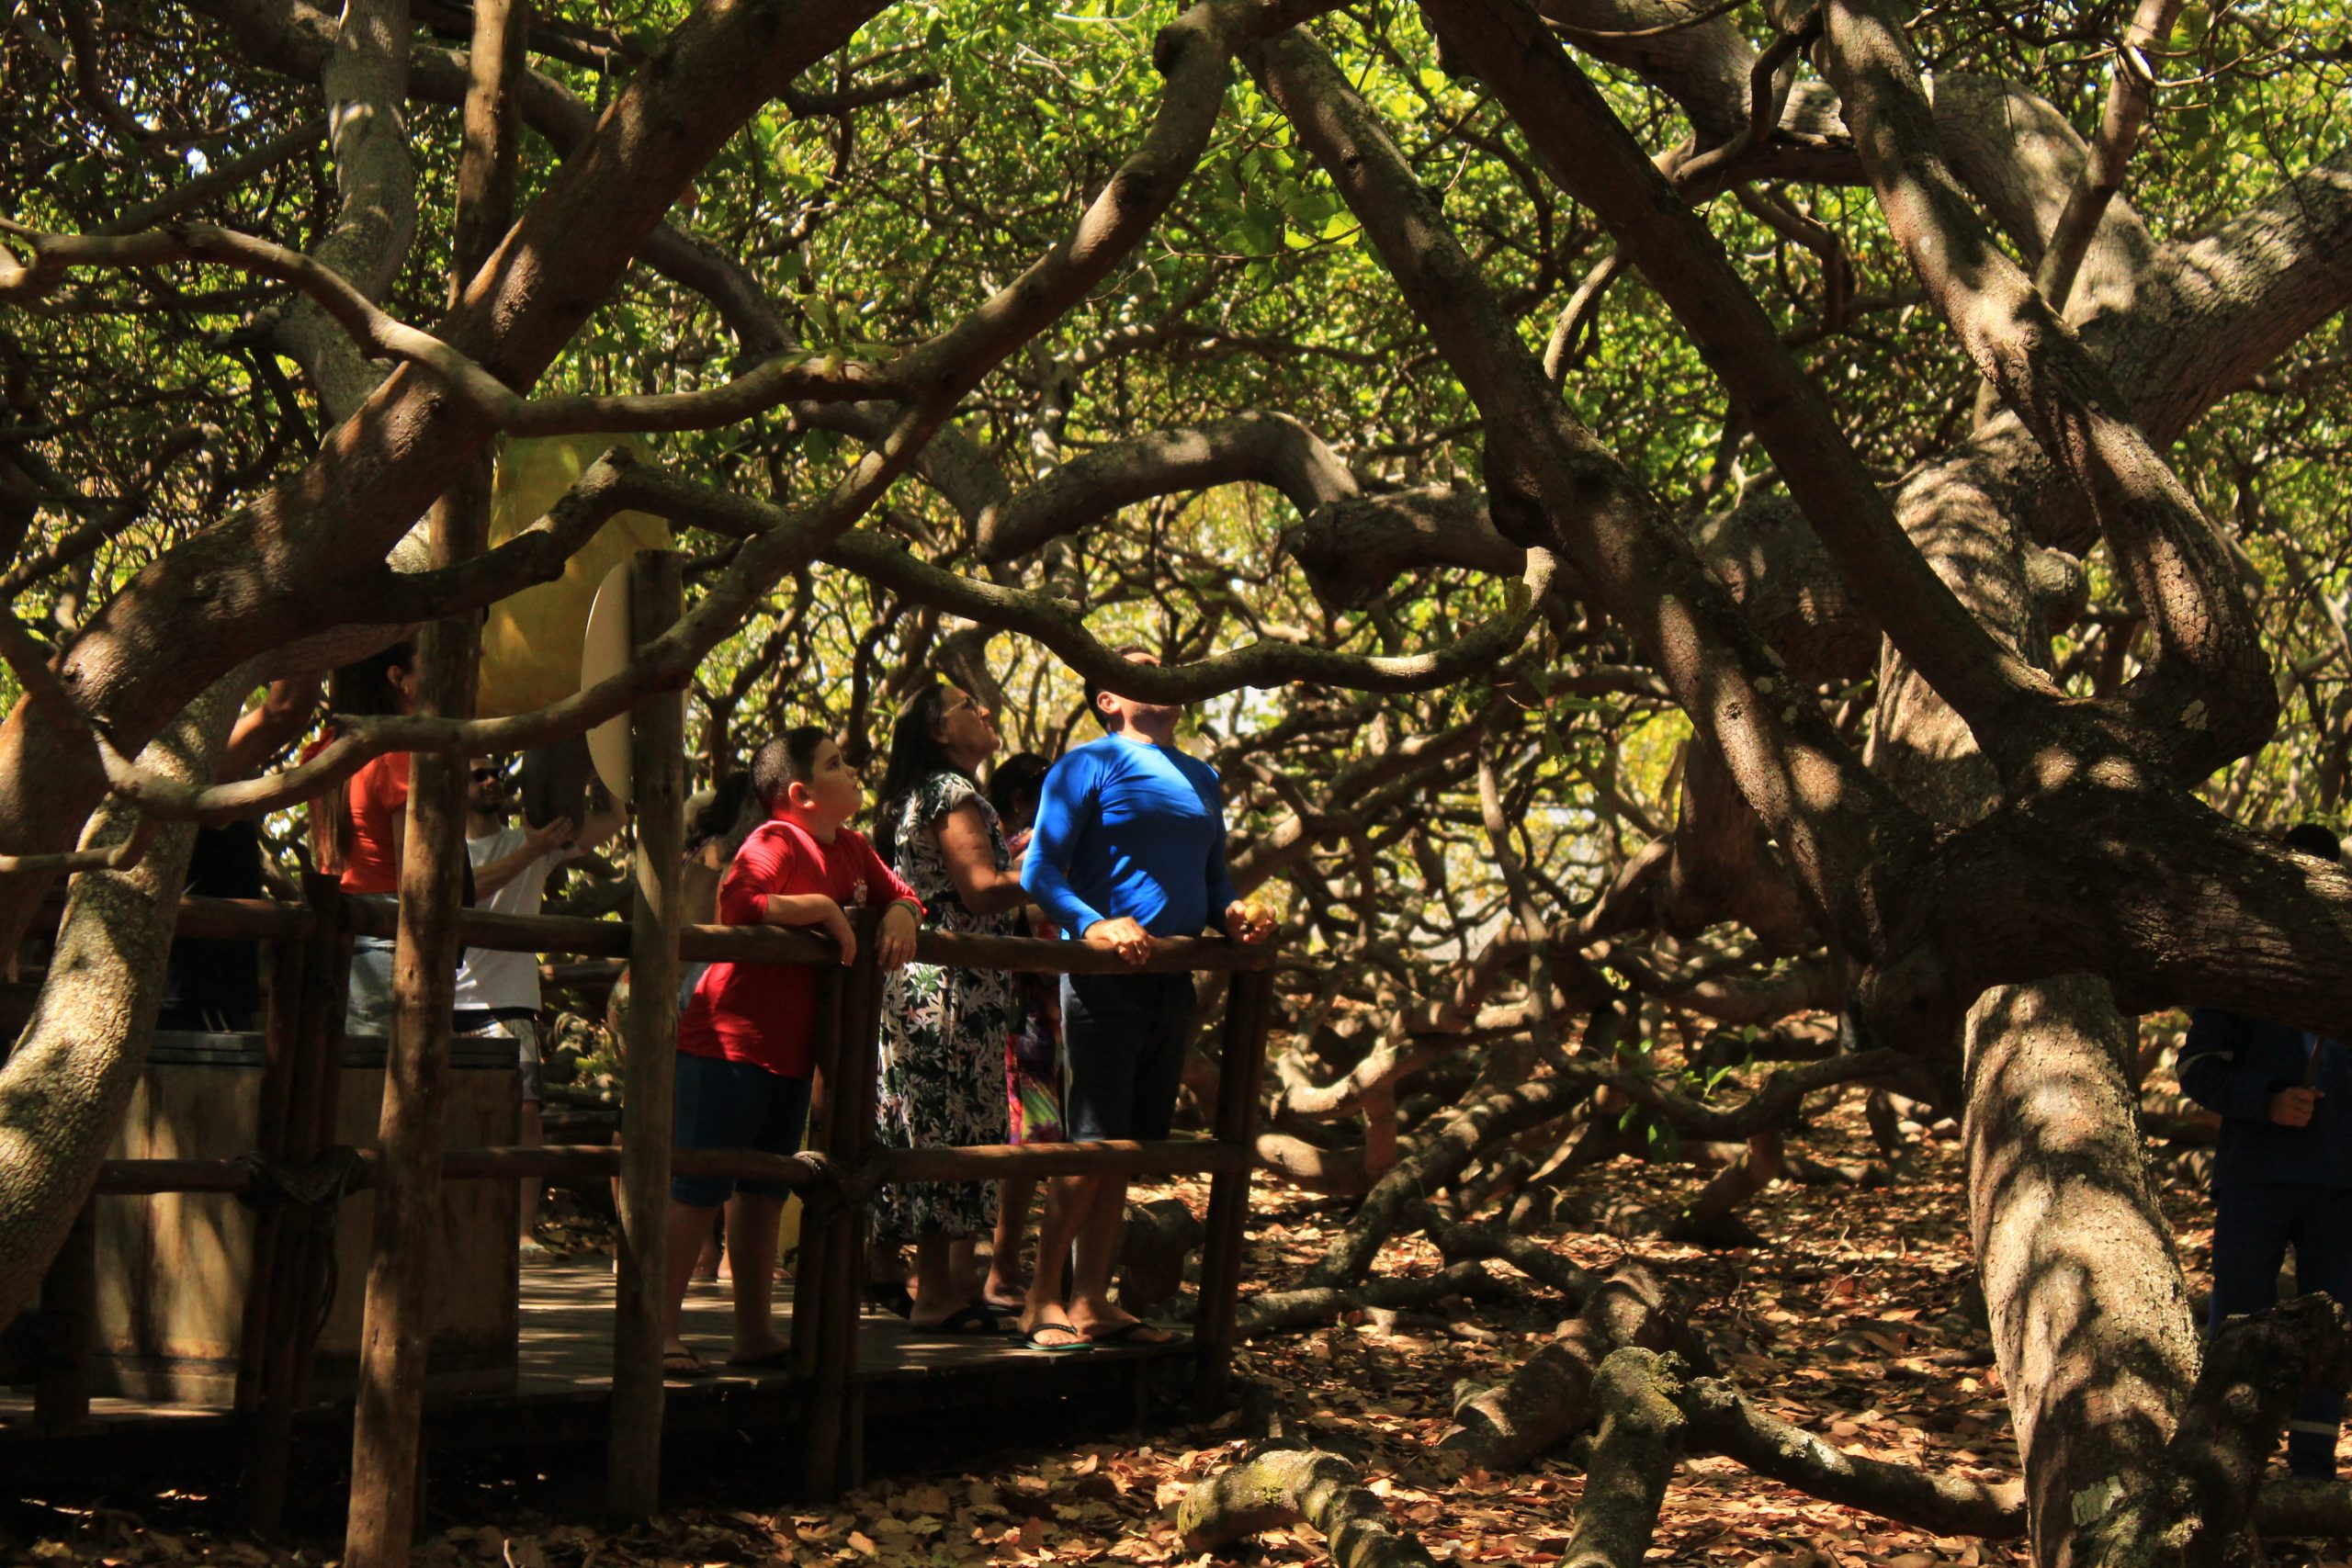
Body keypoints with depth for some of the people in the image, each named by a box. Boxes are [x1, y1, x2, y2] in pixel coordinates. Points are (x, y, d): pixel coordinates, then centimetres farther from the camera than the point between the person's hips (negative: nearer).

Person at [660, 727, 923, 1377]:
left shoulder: (851, 850, 11)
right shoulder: (774, 843, -16)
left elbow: (899, 894, 24)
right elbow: (740, 901, -34)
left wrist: (899, 915, 0)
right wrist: (824, 907, -25)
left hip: (791, 1053, 9)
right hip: (728, 1047, -9)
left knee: (766, 1194, 14)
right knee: (697, 1190, -7)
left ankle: (755, 1334, 21)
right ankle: (659, 1333, -5)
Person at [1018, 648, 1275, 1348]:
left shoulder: (1200, 779, 22)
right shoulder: (1091, 765, -1)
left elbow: (1213, 877, 27)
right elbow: (1039, 872, -8)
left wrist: (1232, 912, 3)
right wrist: (1093, 926, -25)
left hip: (1171, 980, 7)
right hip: (1105, 978, -7)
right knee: (1092, 1147, -9)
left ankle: (1092, 1302, 13)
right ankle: (1042, 1298, 0)